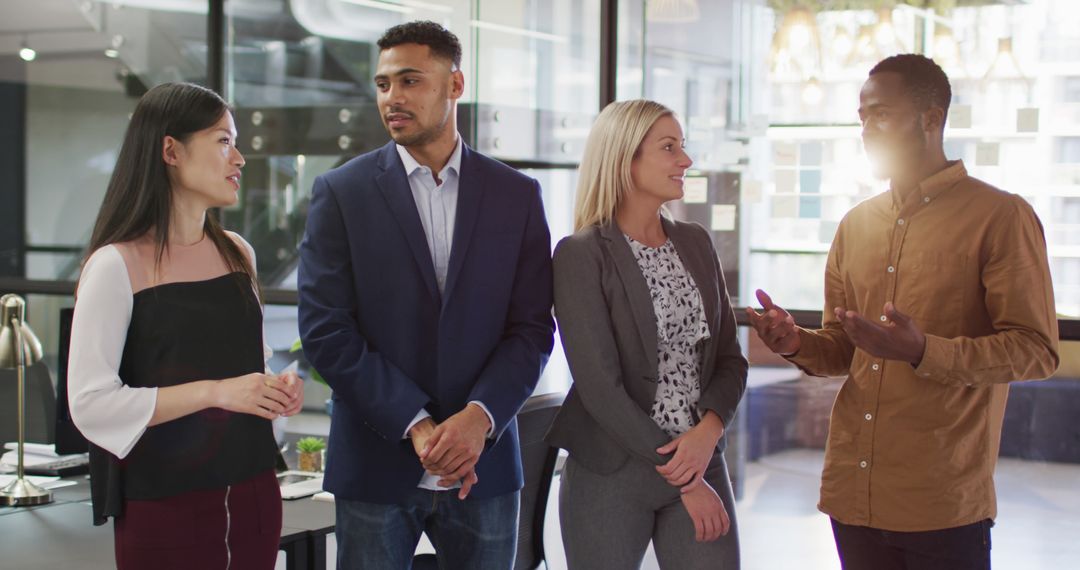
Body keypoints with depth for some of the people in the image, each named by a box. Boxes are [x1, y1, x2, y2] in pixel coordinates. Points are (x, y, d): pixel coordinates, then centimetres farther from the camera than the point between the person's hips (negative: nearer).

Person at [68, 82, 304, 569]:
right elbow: (90, 402, -16)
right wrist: (214, 392, -21)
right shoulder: (116, 265, -10)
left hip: (252, 493, 6)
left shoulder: (237, 254, 9)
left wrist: (277, 391, 1)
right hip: (164, 505, -5)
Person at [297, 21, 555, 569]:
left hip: (484, 461, 1)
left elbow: (532, 329, 2)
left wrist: (480, 416, -14)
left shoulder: (516, 194, 5)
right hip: (377, 463, -1)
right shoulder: (341, 192, 0)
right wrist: (415, 426, -14)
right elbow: (325, 329, -6)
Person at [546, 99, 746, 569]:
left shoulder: (696, 244, 8)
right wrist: (681, 479, -13)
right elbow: (599, 385, -14)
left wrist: (708, 431, -12)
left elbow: (729, 358, 7)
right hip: (611, 476, -4)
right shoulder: (582, 254, -9)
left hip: (701, 459, 4)